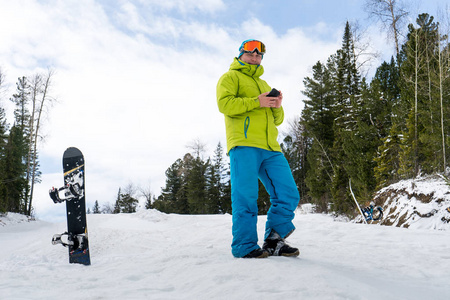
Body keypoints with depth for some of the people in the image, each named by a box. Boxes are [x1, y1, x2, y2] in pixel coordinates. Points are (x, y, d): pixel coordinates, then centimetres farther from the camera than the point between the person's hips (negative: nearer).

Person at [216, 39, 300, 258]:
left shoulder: (264, 84, 33)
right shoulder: (230, 77, 13)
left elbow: (277, 120, 29)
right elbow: (225, 103, -6)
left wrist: (277, 107, 7)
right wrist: (256, 102, -10)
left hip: (270, 148, 7)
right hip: (244, 144, -6)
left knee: (289, 195, -1)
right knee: (246, 197, -9)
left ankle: (273, 241, 10)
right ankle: (245, 246, -1)